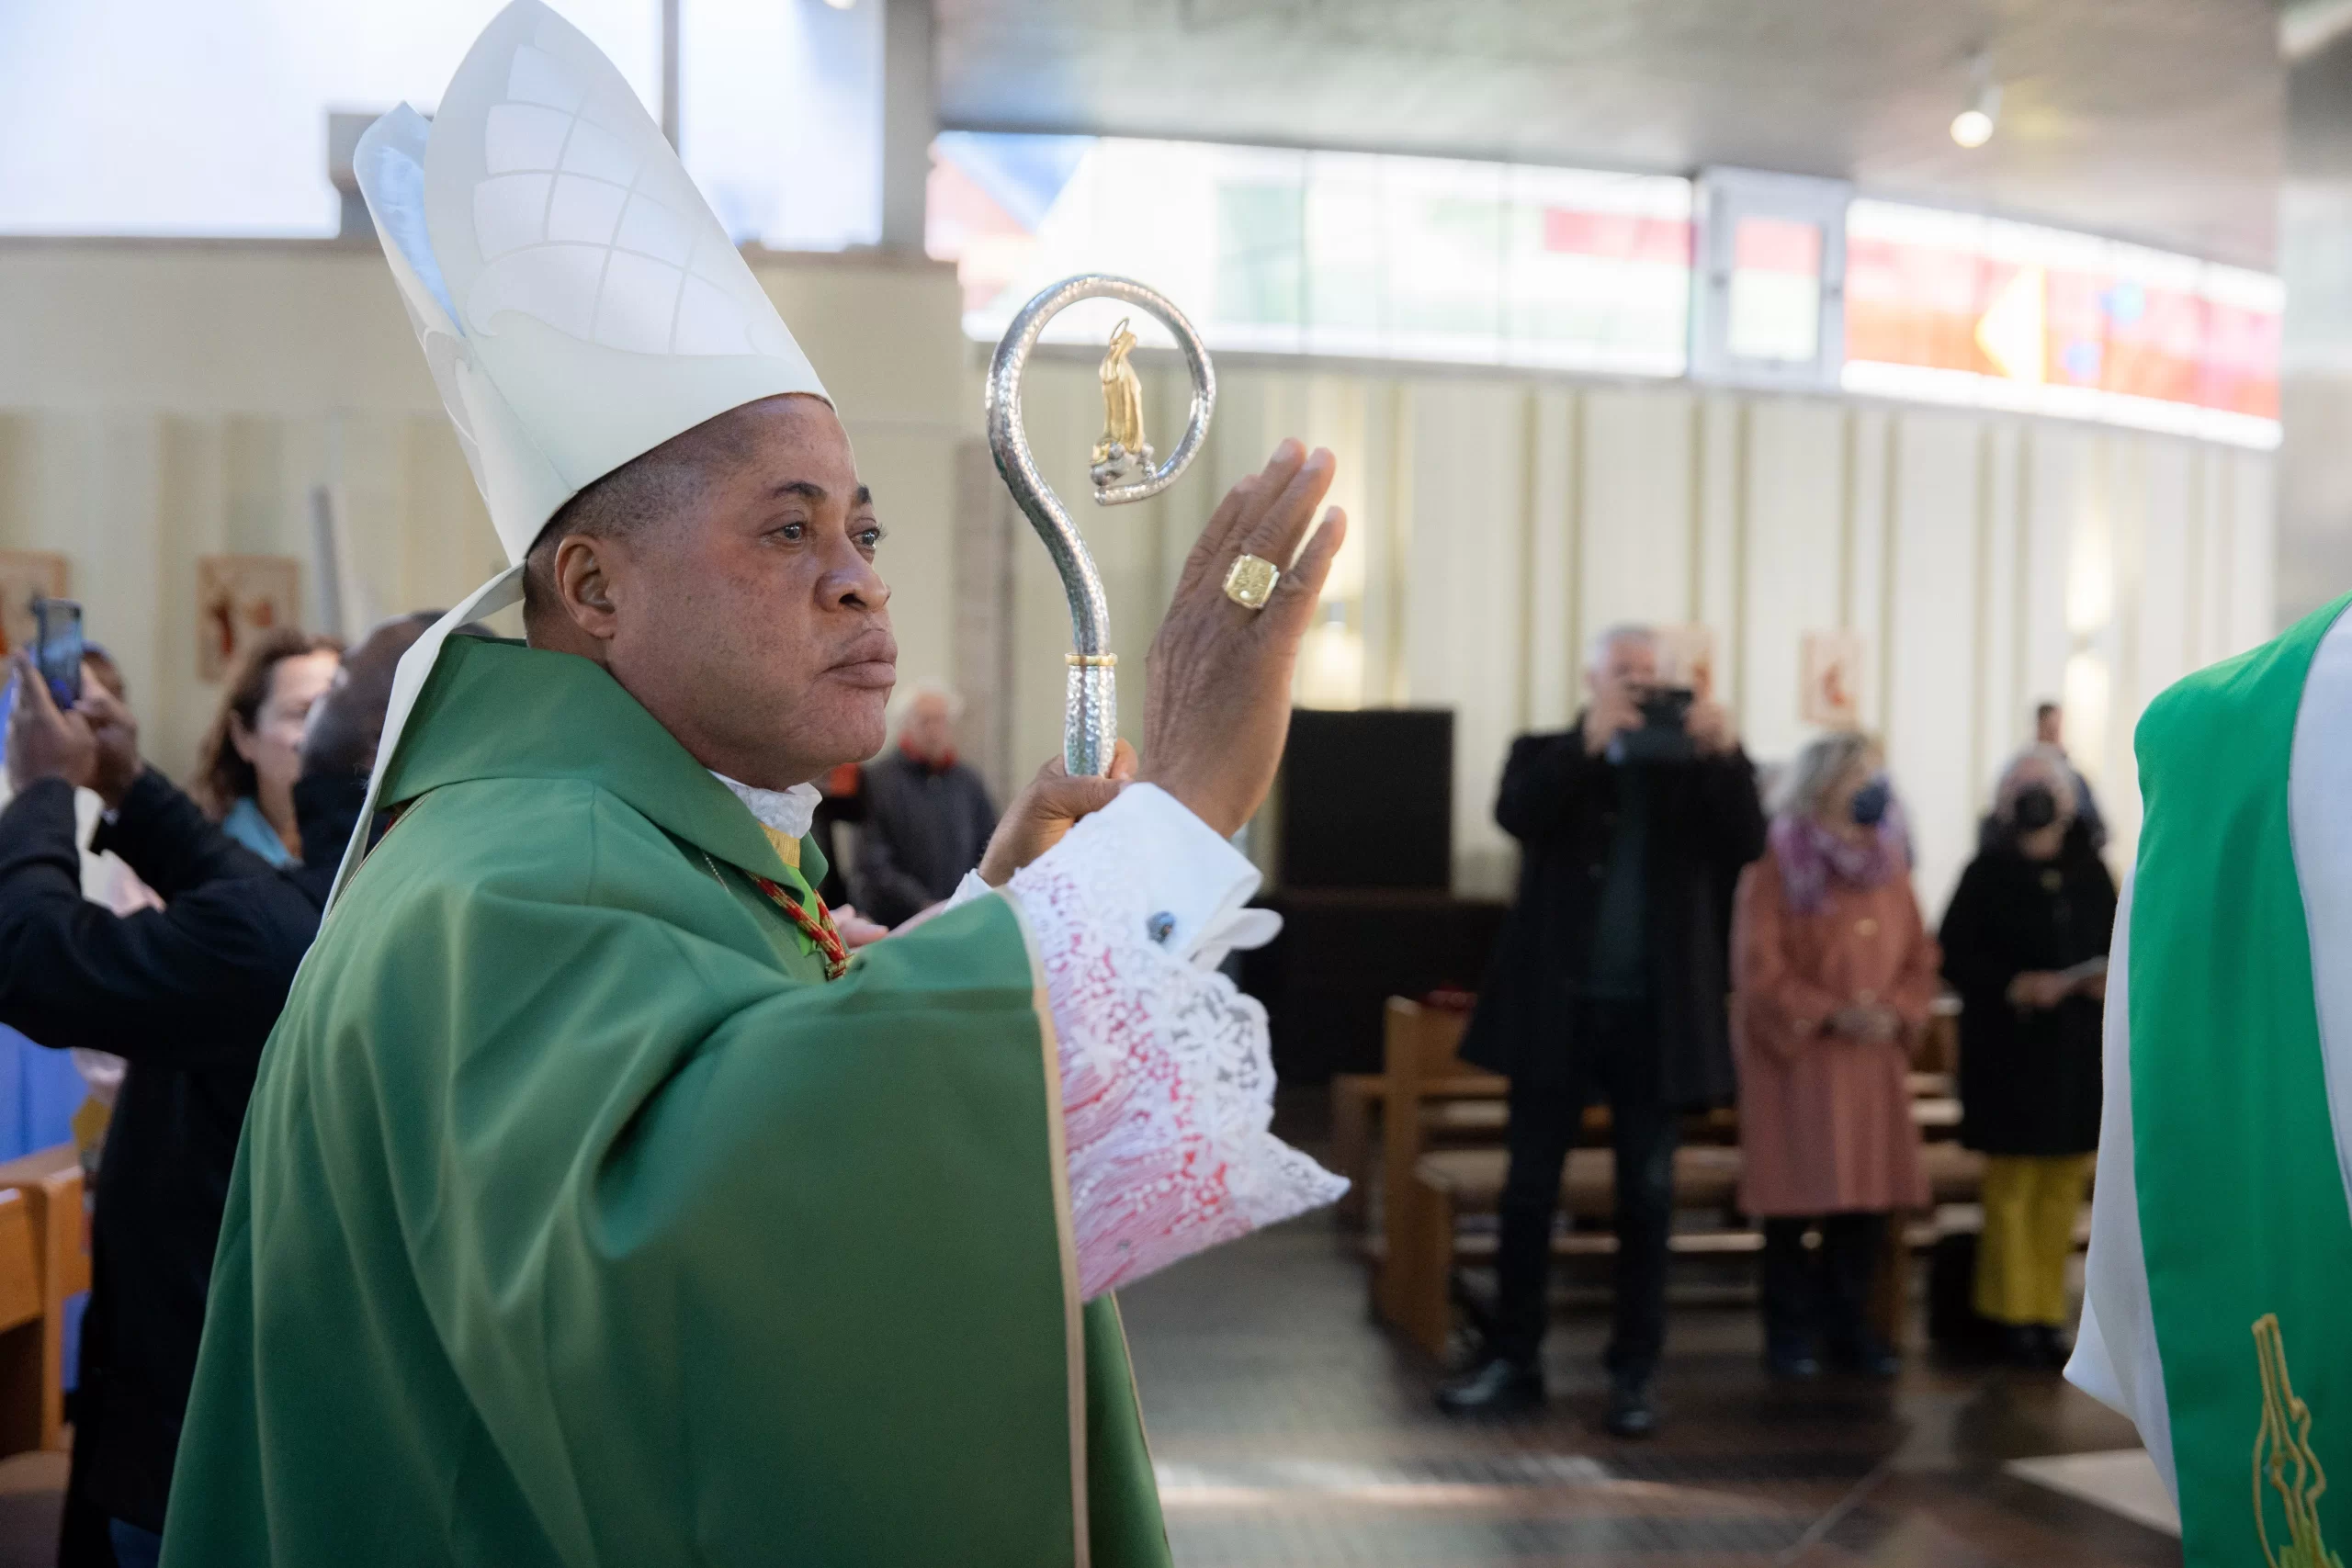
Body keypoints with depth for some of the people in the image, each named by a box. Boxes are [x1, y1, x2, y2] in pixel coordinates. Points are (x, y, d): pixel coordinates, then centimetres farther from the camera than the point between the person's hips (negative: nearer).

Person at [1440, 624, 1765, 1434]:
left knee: (1647, 1196, 5)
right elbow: (1517, 816, -16)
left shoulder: (1692, 768, 6)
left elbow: (1745, 844, -9)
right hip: (1556, 1005, 0)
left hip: (1653, 1013, 0)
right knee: (1530, 1188, 6)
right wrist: (1588, 743, -28)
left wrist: (1724, 754, -24)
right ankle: (1513, 1360, 15)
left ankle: (1634, 1375, 12)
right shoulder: (1549, 756, 5)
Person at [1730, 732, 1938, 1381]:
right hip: (1796, 1057, -5)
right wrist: (1833, 1015, -18)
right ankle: (1791, 1332, 9)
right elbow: (1760, 968, -12)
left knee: (1868, 1191, 4)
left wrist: (1896, 1012, -8)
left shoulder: (1888, 863, 11)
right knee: (1796, 1195, -2)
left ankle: (1849, 1327, 16)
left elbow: (1920, 957, 11)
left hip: (1875, 1059, 5)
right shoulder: (1779, 863, -7)